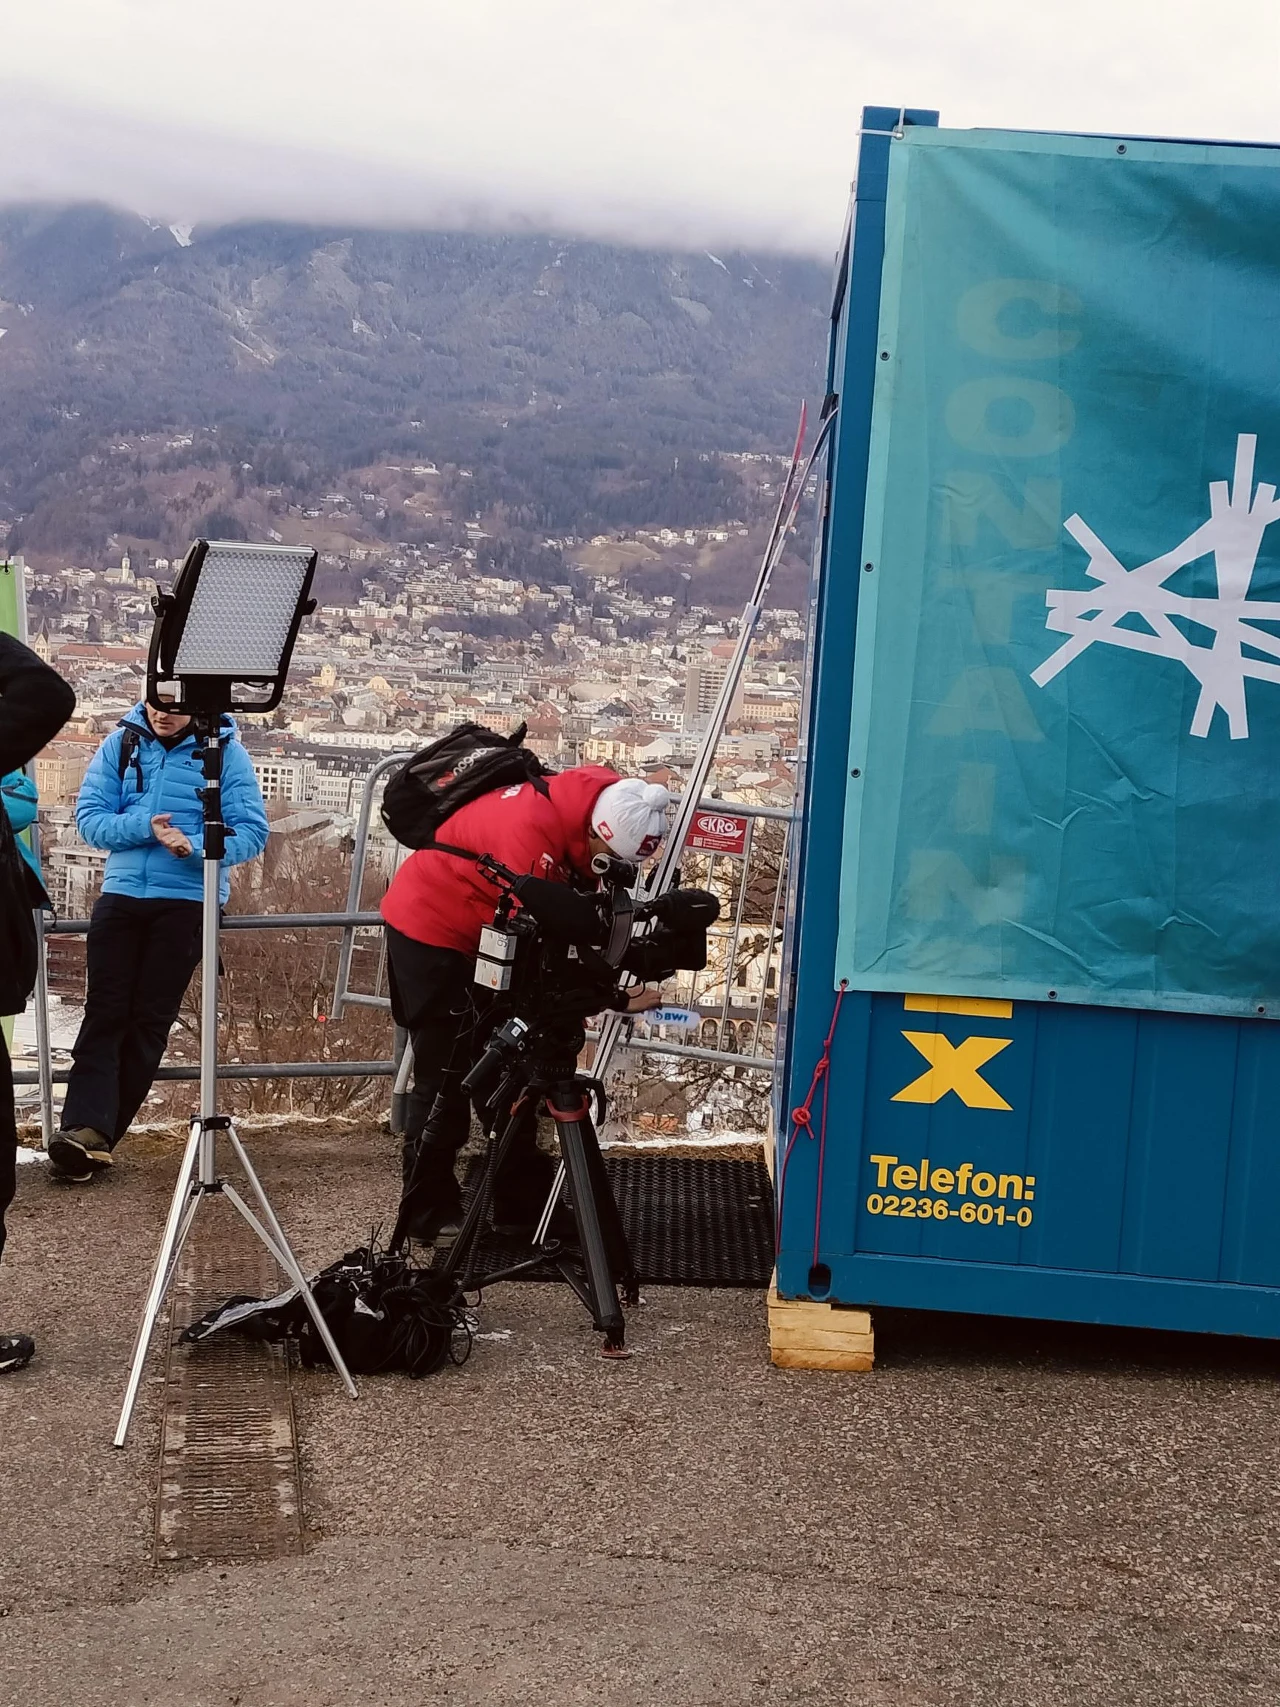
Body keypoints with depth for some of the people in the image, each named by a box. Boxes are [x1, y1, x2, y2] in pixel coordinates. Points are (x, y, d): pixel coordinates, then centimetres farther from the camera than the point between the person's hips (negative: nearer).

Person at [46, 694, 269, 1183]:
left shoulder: (226, 752, -4)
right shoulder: (122, 744, 4)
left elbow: (252, 832, -8)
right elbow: (89, 817, -1)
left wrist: (195, 846, -25)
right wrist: (143, 827, -18)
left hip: (188, 901, -2)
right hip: (121, 894, 2)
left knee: (150, 1019, 1)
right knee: (104, 1012, -8)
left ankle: (96, 1131, 7)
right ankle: (86, 1129, -15)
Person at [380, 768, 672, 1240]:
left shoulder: (590, 801, -12)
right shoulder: (531, 831, -37)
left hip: (484, 932, 9)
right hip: (430, 930, -9)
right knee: (446, 1073, -3)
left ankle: (523, 1200, 21)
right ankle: (431, 1213, 10)